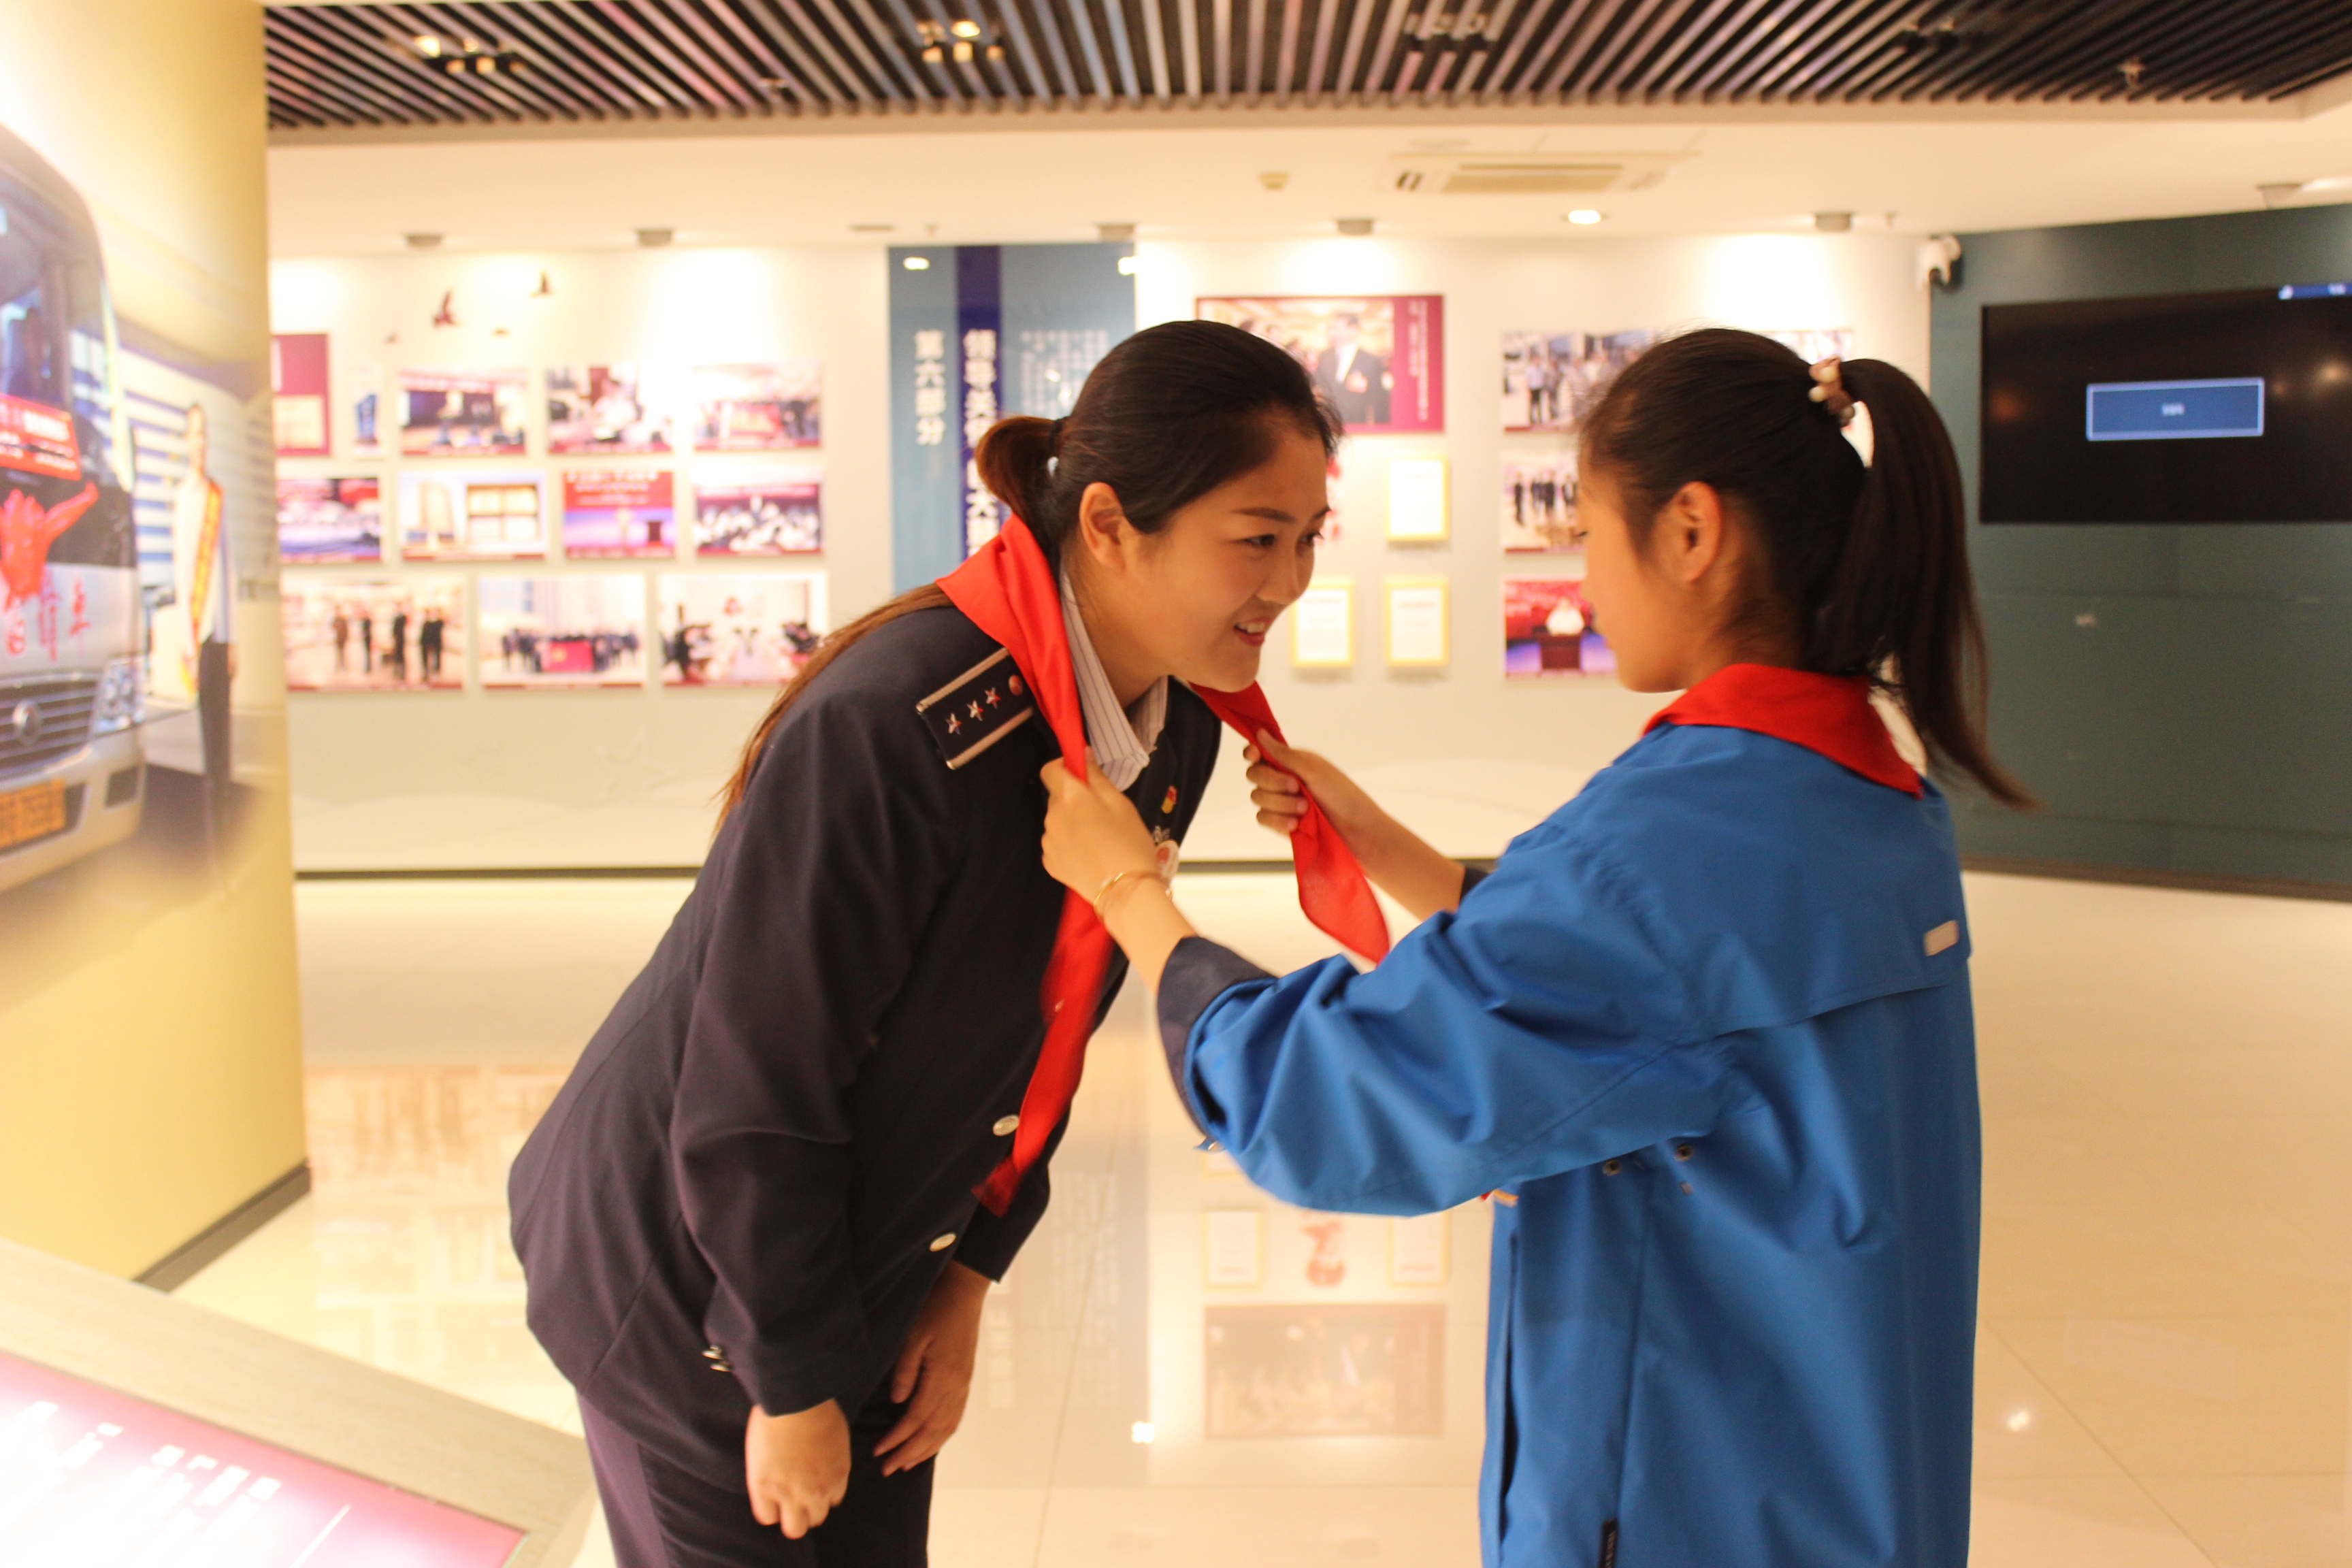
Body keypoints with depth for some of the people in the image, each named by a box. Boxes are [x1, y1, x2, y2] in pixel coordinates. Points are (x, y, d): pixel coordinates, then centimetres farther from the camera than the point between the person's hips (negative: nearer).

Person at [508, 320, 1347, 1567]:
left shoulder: (1174, 734, -7)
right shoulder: (898, 728, -31)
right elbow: (753, 1099, -25)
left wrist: (969, 1274, 5)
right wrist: (796, 1385, -16)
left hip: (865, 1270, 7)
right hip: (684, 1278, -6)